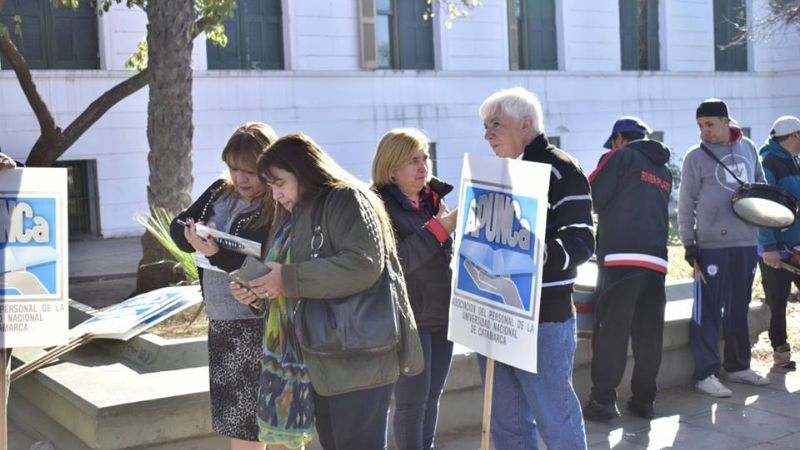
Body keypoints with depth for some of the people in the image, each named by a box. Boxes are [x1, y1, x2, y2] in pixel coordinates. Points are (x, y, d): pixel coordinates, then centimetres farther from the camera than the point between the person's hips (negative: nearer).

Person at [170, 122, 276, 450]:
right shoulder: (220, 191, 6)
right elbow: (177, 226, 9)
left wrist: (216, 254, -33)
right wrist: (191, 234, -13)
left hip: (261, 326, -7)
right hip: (221, 322, 7)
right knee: (236, 422, 17)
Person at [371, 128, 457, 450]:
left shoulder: (435, 198, 10)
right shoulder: (380, 206, -10)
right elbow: (395, 262, -21)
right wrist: (439, 228, -21)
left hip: (442, 313, 7)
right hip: (408, 317, -6)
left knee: (432, 396, 14)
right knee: (412, 399, -2)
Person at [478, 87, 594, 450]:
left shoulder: (560, 170, -9)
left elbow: (580, 243, -17)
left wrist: (538, 253, -34)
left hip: (543, 320, -8)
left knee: (555, 418, -1)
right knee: (505, 421, 14)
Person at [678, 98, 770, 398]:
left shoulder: (747, 148, 8)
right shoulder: (696, 157, -4)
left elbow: (760, 183, 21)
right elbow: (686, 205, -4)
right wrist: (689, 245, -9)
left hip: (746, 241, 5)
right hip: (711, 244, -4)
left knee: (739, 308, 13)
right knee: (708, 310, -2)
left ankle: (737, 366, 25)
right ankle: (705, 374, 3)